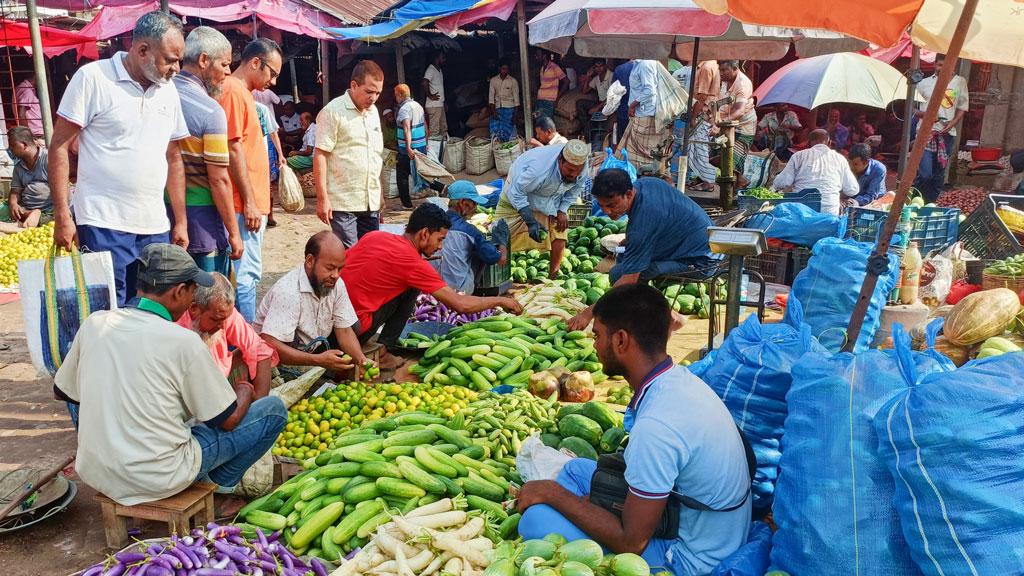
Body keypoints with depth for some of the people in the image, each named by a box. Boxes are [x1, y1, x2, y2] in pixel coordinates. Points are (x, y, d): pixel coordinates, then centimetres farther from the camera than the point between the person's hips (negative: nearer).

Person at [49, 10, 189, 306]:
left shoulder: (168, 90, 11)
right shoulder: (93, 78, -6)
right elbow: (59, 146, -5)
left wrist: (181, 222, 14)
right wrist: (62, 216, -10)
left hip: (156, 227, 5)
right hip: (103, 226, -5)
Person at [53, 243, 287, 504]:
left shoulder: (94, 323, -3)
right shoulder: (184, 341, -18)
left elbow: (63, 392, 14)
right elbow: (227, 420, -8)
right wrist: (244, 393, 14)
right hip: (158, 479, -7)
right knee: (274, 409, 5)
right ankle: (222, 481, 23)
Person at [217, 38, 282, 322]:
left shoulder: (243, 92, 18)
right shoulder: (234, 91, -12)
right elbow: (233, 150, -18)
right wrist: (249, 202, -18)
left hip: (251, 203, 10)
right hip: (246, 204, -10)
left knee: (249, 274, 14)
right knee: (246, 276, -7)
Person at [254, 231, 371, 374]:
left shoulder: (336, 284, -8)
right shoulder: (287, 292, -30)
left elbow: (344, 331, -4)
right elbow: (270, 345, -36)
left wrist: (362, 360, -23)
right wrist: (319, 360, -42)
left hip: (312, 349, 7)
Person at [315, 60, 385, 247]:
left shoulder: (373, 111, 14)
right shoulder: (333, 112, -8)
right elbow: (320, 155, -12)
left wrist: (380, 194, 19)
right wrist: (322, 198, -17)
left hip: (371, 202, 7)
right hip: (343, 202, -7)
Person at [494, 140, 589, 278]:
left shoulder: (583, 165, -25)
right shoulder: (540, 168, -45)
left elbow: (576, 187, -3)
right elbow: (517, 193, -33)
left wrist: (562, 210, -12)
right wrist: (531, 222, -37)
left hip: (553, 197, 5)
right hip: (519, 188, -5)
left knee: (560, 231, -6)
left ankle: (553, 275, 9)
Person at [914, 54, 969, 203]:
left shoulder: (960, 82, 8)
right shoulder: (925, 82, 2)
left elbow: (962, 108, 12)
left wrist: (953, 123, -6)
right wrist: (924, 115, -15)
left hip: (947, 134, 3)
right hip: (926, 132, -3)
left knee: (939, 176, 8)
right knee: (924, 174, -14)